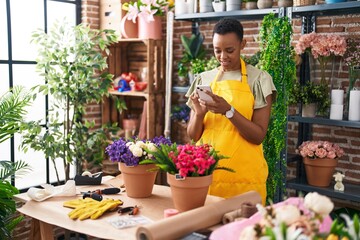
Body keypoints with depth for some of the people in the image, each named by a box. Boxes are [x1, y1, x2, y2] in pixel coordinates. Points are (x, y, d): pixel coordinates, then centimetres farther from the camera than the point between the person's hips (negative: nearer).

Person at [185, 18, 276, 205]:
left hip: (244, 175, -3)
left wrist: (229, 111, -21)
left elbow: (258, 136, -8)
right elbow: (193, 135, 6)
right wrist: (199, 113, -14)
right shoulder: (203, 79, 6)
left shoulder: (258, 79, -4)